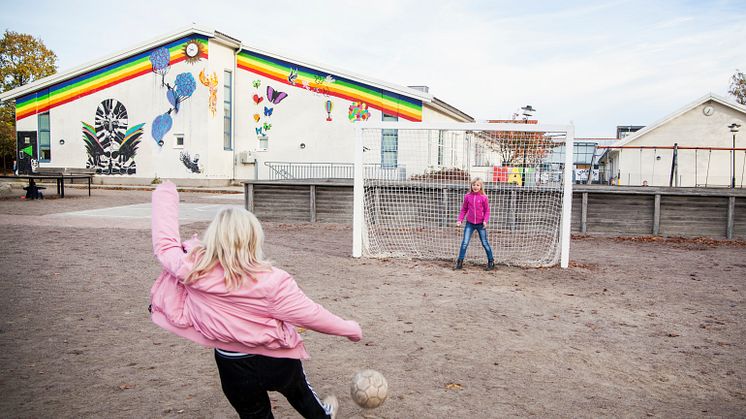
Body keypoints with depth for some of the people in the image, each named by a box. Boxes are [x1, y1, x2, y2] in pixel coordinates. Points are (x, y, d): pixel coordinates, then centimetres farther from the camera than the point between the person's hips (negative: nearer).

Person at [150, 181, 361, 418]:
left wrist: (166, 194, 11)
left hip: (233, 367, 1)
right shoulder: (271, 280, -25)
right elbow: (309, 315, -19)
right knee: (299, 393, 31)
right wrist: (349, 329, -4)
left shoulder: (193, 270, -17)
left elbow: (164, 245, 0)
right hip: (277, 360, 0)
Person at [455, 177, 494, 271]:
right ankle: (460, 261, 5)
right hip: (470, 223, 2)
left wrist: (485, 221, -14)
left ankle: (491, 261, 19)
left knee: (485, 243, 6)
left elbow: (487, 211, 0)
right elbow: (464, 209, 8)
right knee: (465, 243, -2)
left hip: (480, 224, -2)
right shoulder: (467, 196, 0)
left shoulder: (484, 197, -6)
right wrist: (460, 220, -1)